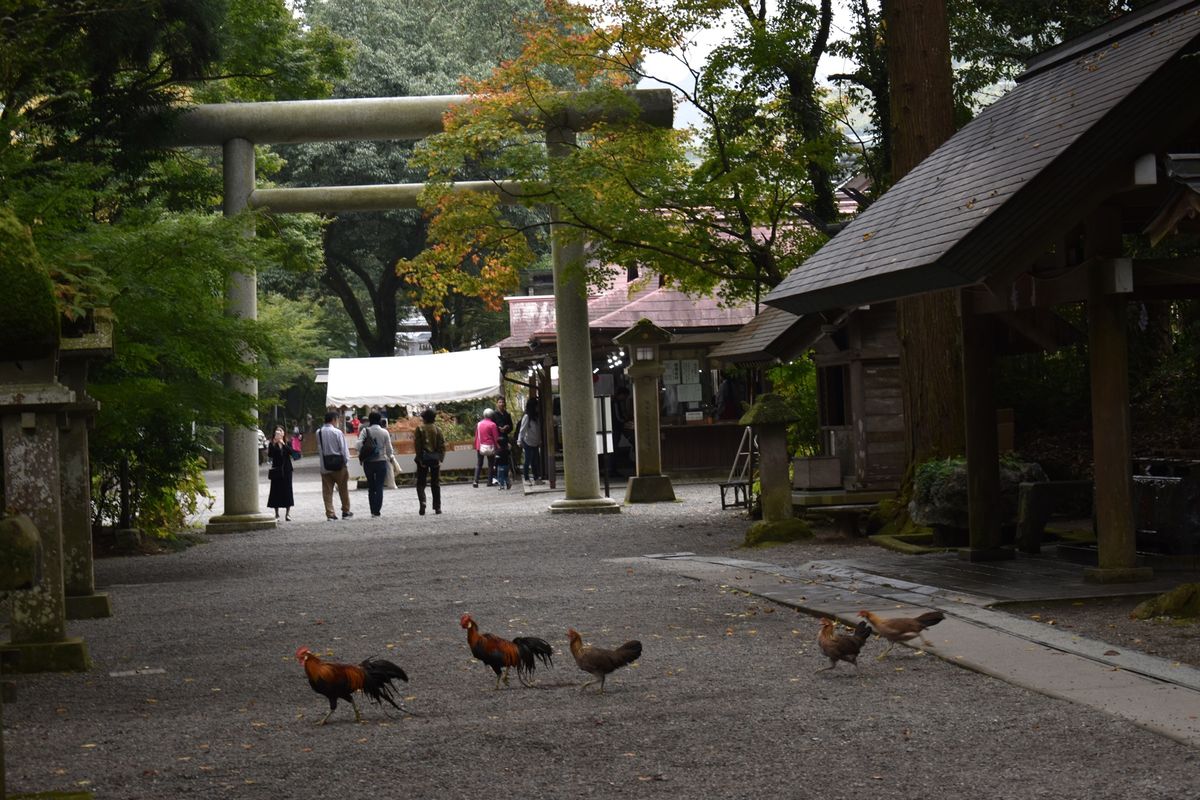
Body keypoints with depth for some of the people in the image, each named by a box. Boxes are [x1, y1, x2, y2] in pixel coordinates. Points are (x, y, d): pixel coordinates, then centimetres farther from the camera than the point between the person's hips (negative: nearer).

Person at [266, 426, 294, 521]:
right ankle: (276, 514, 9)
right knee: (276, 490, 1)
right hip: (276, 469, -1)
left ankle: (287, 513, 1)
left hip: (286, 469, 1)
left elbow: (291, 452, -11)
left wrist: (283, 444, -21)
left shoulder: (287, 443, 6)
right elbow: (269, 454, -12)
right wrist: (273, 444, -20)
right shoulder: (272, 444, 2)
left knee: (287, 490, -3)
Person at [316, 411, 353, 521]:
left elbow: (319, 449, 5)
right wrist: (346, 462, -1)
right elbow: (344, 449, -9)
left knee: (327, 491, 6)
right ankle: (346, 511, 19)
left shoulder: (319, 432, -1)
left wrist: (322, 459, 11)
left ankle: (330, 513, 3)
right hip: (339, 464, -3)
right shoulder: (337, 432, -12)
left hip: (325, 465, 3)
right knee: (343, 489, 11)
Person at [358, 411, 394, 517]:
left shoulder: (365, 431, -4)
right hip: (381, 461, -1)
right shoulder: (384, 432, -5)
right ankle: (377, 510, -6)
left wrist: (361, 455, -1)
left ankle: (373, 511, 12)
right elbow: (389, 448, -3)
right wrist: (389, 457, 16)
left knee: (371, 487, 12)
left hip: (368, 462, 1)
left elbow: (359, 444, -15)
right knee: (379, 487, 2)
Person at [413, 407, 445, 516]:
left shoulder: (420, 429, -4)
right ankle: (437, 507, 9)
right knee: (435, 483, 10)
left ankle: (422, 502, -19)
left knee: (421, 483, 5)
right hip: (435, 457, 2)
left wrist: (420, 459, -8)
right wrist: (440, 458, -1)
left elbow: (417, 445, -9)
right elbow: (442, 445, -2)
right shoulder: (438, 429, 2)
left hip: (423, 458, -2)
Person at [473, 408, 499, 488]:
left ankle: (476, 481, -5)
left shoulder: (479, 424, 4)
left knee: (478, 464, 7)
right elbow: (495, 438, -8)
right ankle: (490, 482, 4)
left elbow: (476, 436, 8)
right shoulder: (492, 425, -9)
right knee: (490, 464, 6)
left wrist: (476, 446, 15)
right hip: (490, 447, -4)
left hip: (480, 447, 4)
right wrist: (496, 447, 2)